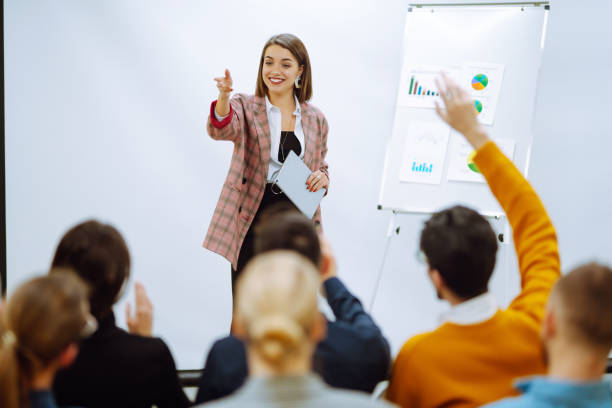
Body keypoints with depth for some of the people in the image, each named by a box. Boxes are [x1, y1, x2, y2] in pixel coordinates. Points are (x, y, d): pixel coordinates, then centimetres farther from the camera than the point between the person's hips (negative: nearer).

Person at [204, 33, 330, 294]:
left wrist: (322, 178, -4)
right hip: (252, 220, -2)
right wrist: (224, 97, -42)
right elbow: (221, 130, -21)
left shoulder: (315, 119, 10)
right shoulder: (246, 107, 1)